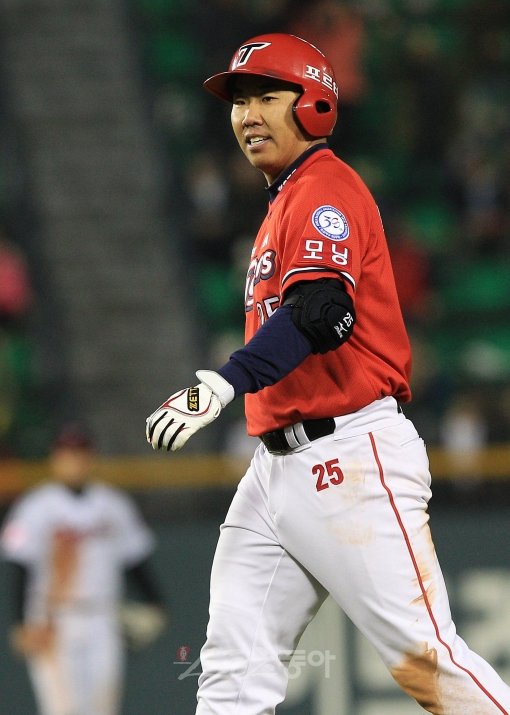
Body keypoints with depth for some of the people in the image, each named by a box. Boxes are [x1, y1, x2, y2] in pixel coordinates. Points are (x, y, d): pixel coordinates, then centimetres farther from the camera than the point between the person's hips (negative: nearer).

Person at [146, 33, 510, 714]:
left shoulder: (326, 188, -9)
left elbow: (324, 314, -26)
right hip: (278, 466, 10)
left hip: (350, 457, -10)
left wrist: (224, 383, -37)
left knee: (426, 657, -10)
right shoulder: (285, 204, 22)